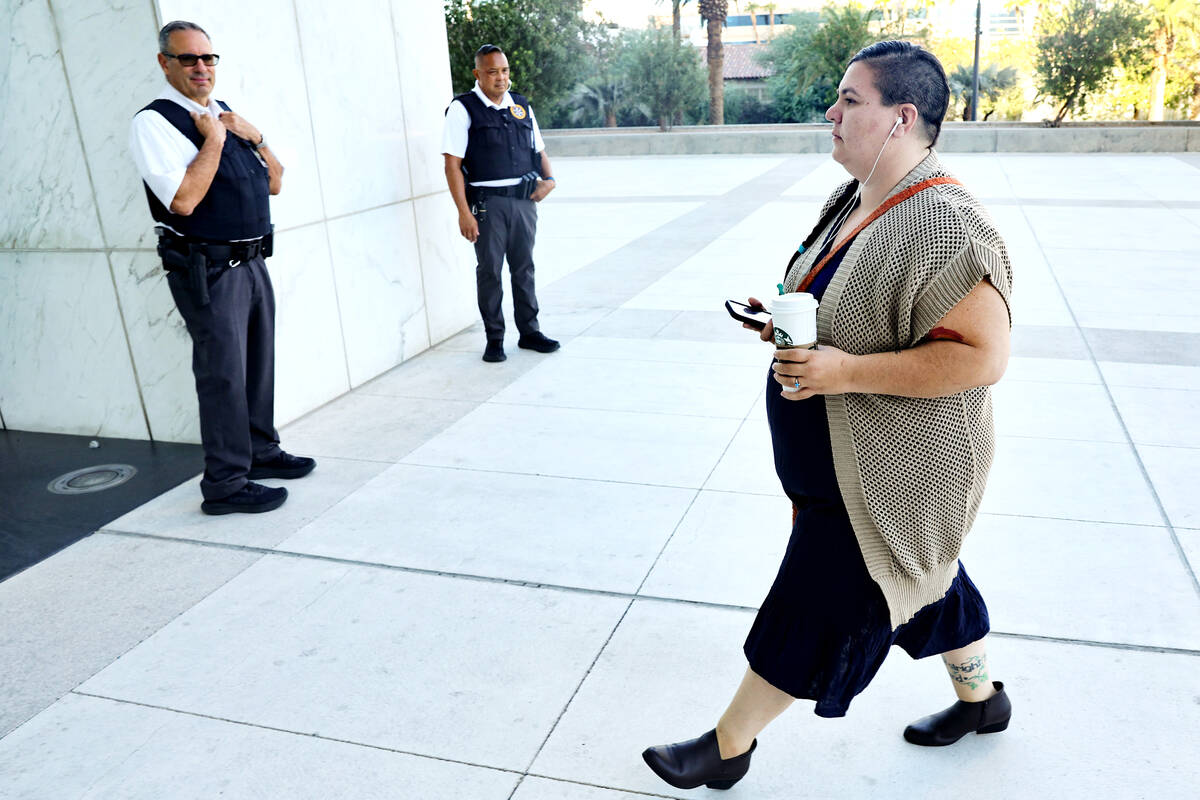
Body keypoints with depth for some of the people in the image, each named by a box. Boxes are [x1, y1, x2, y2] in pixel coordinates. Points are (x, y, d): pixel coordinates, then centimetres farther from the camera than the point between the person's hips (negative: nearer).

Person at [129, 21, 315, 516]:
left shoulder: (226, 115, 14)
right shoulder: (154, 122, -10)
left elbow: (274, 183, 15)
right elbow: (183, 200, -22)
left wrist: (255, 137, 0)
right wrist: (213, 140, -15)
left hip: (252, 261, 8)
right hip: (207, 269, -8)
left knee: (259, 363, 16)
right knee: (223, 373, -6)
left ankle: (260, 452, 32)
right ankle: (224, 485, 3)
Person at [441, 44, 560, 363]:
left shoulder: (521, 106, 13)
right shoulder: (463, 109, -4)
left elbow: (538, 150, 21)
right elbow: (453, 164, -8)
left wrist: (548, 178, 0)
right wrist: (464, 212, -15)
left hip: (524, 199, 5)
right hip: (488, 202, -5)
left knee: (524, 267, 11)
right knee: (489, 270, 2)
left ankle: (529, 331, 22)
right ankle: (494, 338, 12)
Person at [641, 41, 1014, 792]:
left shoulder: (943, 224, -26)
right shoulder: (852, 201, 4)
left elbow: (982, 355, -29)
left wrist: (843, 371, -31)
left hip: (886, 473, -10)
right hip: (846, 456, 10)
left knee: (816, 610, 5)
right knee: (927, 575, 26)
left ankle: (728, 747, 22)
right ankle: (982, 698, 49)